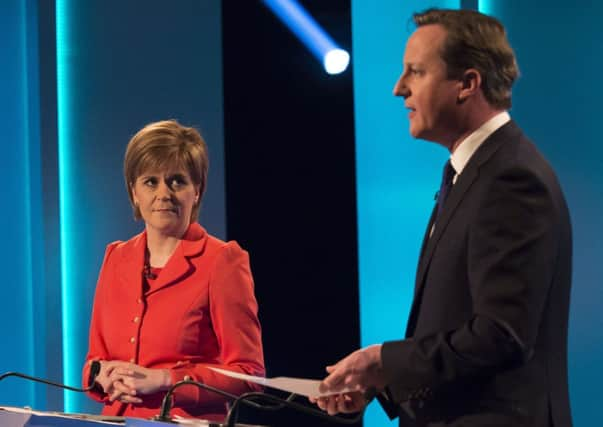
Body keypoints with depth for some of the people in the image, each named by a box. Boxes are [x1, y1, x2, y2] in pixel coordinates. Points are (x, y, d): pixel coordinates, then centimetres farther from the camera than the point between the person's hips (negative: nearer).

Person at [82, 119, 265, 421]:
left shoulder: (224, 261, -3)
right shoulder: (117, 259, 11)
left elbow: (248, 375, -5)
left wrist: (161, 379, -13)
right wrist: (105, 375, -4)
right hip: (119, 421, 4)